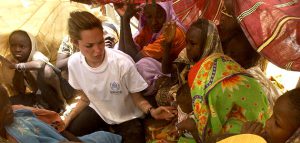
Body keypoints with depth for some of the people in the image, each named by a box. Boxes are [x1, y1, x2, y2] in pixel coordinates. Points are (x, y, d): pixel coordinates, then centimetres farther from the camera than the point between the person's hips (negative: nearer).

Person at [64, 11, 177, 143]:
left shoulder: (123, 63, -32)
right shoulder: (74, 63, -18)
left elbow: (138, 99, -16)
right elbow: (85, 99, 0)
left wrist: (151, 111, -36)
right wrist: (67, 119, -11)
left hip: (127, 117, -3)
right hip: (98, 111, 3)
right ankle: (104, 130, 13)